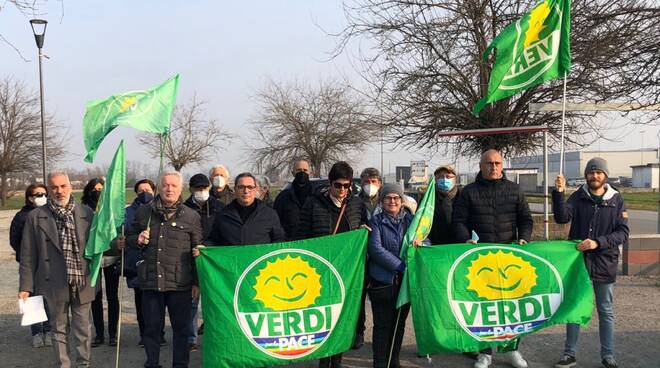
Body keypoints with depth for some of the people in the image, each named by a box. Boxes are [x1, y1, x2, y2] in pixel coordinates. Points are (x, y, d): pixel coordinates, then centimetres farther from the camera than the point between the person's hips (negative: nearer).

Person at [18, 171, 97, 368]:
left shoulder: (87, 213, 1)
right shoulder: (35, 217, -1)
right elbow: (28, 255, -1)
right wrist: (26, 286, -3)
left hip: (82, 283, 0)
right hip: (54, 285, 0)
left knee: (83, 330, 10)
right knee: (59, 330, 13)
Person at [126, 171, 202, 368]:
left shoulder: (191, 216, 4)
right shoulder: (143, 212, 9)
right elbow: (130, 237, 20)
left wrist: (197, 282, 2)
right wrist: (138, 239, -4)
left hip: (180, 284, -1)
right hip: (150, 281, 2)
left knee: (181, 327, 8)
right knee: (151, 327, 11)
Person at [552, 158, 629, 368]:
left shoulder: (616, 200, -2)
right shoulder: (578, 197, -1)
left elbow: (623, 232, -8)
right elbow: (562, 218, -17)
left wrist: (598, 243, -21)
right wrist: (559, 193, -29)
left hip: (605, 264, 0)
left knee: (606, 311, 11)